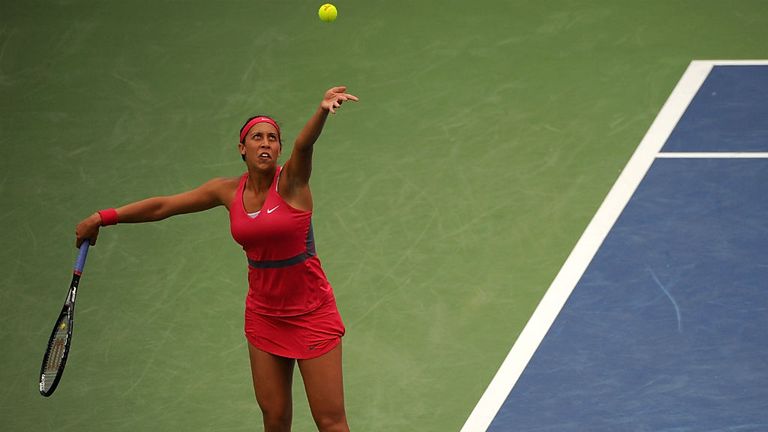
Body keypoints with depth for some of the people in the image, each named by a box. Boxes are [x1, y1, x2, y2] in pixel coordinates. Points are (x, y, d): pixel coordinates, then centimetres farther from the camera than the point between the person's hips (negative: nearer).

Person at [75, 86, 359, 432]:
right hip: (264, 315, 4)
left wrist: (323, 111, -56)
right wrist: (104, 217, 6)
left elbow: (305, 143, -35)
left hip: (311, 314, -4)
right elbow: (164, 205, 9)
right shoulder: (229, 192, 0)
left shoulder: (291, 181, -13)